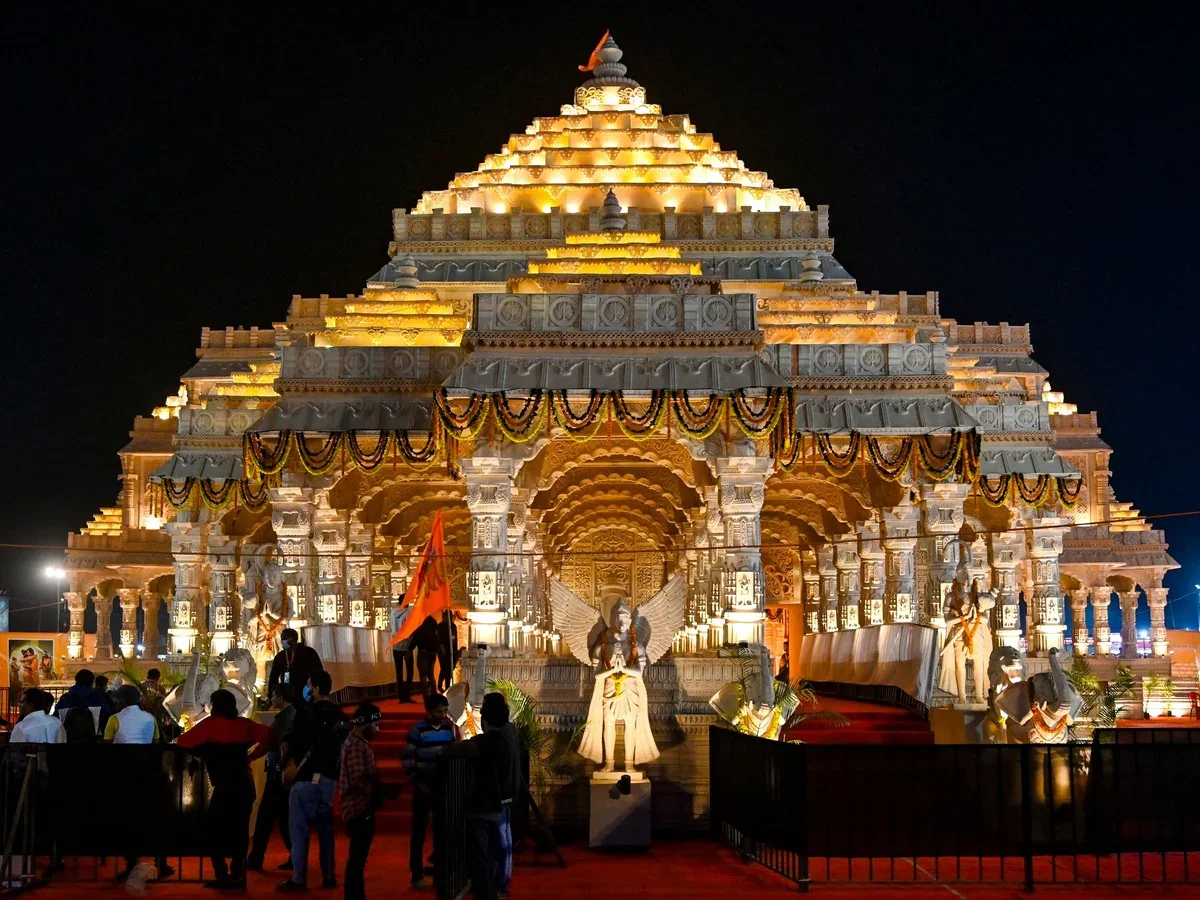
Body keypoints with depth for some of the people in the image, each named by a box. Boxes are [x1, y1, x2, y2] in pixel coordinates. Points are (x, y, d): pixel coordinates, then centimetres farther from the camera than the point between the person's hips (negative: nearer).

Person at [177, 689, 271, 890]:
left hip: (225, 786, -5)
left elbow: (183, 742, -7)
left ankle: (222, 876, -1)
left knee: (215, 829, 5)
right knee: (239, 830, 12)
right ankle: (237, 876, 14)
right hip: (245, 784, 5)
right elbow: (268, 735, 7)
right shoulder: (243, 724, 8)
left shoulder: (211, 723, -5)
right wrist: (250, 756, 11)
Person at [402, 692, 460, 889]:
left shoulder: (450, 728, 1)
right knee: (419, 832, 3)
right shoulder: (418, 730, -11)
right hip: (424, 786, -4)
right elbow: (406, 758, -10)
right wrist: (418, 782, -13)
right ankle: (417, 875, 8)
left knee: (442, 828, 10)